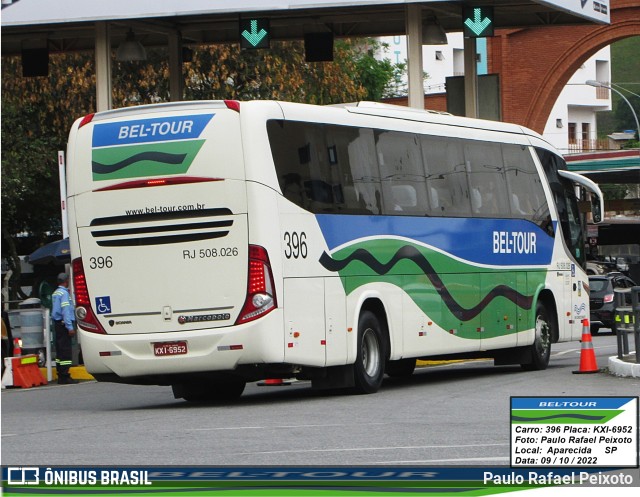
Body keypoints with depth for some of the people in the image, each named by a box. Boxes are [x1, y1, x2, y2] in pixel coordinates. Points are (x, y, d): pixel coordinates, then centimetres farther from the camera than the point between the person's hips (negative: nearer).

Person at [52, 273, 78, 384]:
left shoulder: (55, 293, 15)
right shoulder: (64, 293, -13)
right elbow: (65, 310, -19)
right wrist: (70, 327, -21)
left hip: (58, 323, 10)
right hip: (64, 323, -10)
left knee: (60, 350, 11)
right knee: (66, 350, -10)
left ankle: (61, 376, 13)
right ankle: (65, 377, -13)